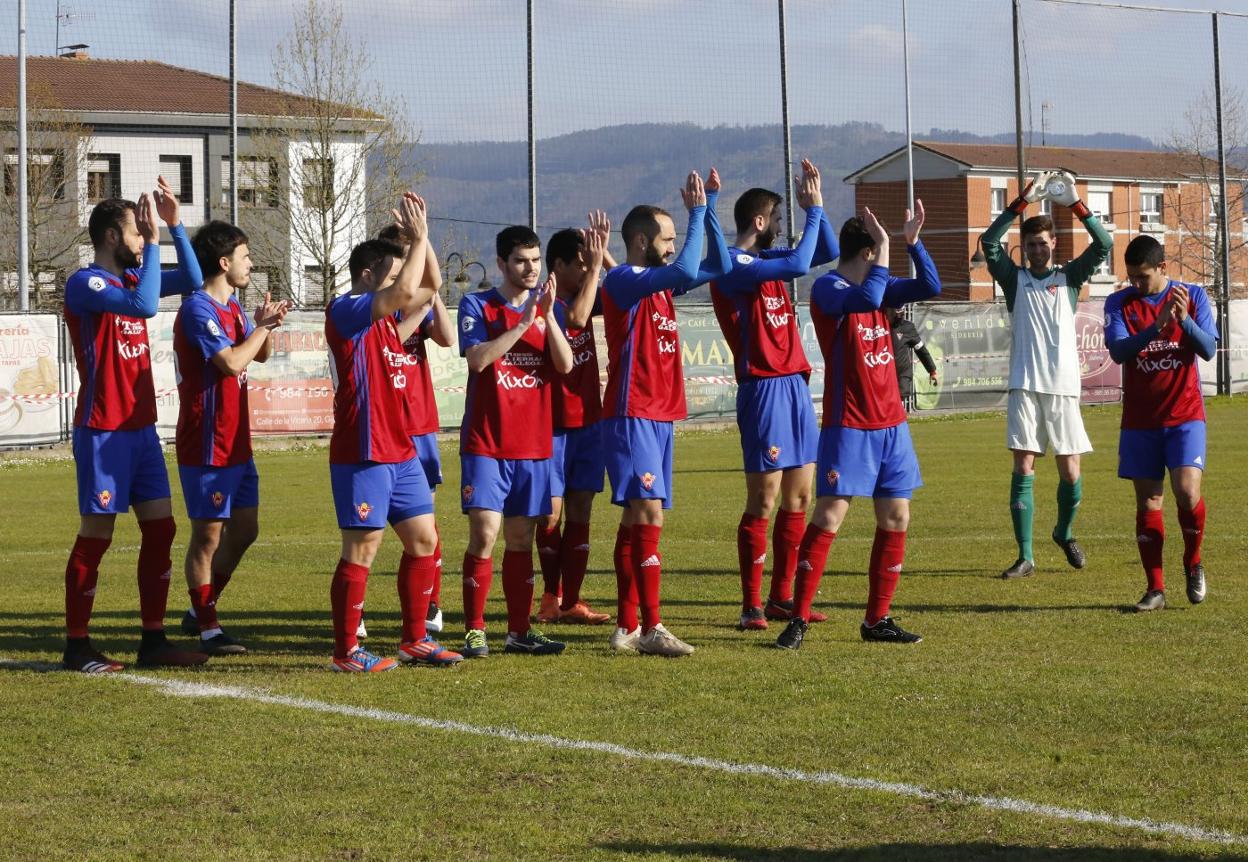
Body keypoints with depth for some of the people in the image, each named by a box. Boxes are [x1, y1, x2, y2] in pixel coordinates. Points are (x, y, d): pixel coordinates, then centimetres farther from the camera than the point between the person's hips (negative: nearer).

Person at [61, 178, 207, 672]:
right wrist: (153, 242, -22)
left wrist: (175, 224, 6)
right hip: (103, 431, -8)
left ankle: (153, 641, 12)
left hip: (141, 428, 8)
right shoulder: (85, 284, -13)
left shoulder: (132, 276, 12)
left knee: (160, 529, 6)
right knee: (96, 535, -3)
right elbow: (145, 305, -28)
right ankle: (76, 646, 5)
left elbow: (191, 282, 15)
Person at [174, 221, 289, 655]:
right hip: (206, 446, -9)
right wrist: (265, 325, -11)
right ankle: (208, 629, 4)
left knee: (244, 529, 13)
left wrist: (265, 326, 5)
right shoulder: (198, 309, -15)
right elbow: (232, 362, -24)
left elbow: (260, 355, 26)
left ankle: (200, 611, 25)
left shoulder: (232, 308, 13)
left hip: (237, 443, 9)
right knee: (207, 535, -2)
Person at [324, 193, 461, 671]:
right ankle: (346, 652, 1)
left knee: (424, 541, 10)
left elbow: (427, 288, 22)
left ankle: (414, 640, 19)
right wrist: (417, 238, -14)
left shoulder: (386, 315, 15)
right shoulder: (345, 310, -11)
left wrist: (419, 238, 10)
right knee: (361, 550, -5)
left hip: (400, 450, 9)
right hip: (362, 453, -9)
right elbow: (406, 291, -25)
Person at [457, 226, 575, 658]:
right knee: (484, 533, -11)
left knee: (521, 539, 8)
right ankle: (474, 632, -5)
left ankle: (519, 630, 14)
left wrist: (547, 315, -15)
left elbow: (565, 364, -3)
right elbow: (477, 358, -16)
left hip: (533, 442, 4)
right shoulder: (477, 305, -1)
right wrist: (523, 322, -19)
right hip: (486, 443, -4)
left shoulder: (548, 309, 10)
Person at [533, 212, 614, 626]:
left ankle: (570, 601, 8)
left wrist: (603, 253, -1)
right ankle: (552, 596, 12)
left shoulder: (582, 297, 10)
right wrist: (595, 265, -23)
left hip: (587, 419, 7)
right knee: (551, 513, -1)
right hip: (553, 424, -7)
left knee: (580, 513, 5)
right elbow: (575, 319, -30)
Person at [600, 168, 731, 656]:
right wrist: (698, 212, -16)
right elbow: (687, 271, -25)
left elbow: (718, 267, 21)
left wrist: (710, 206, 14)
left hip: (659, 416, 9)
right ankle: (651, 629, -18)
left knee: (638, 519, 9)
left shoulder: (661, 281, 15)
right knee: (649, 514, -15)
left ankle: (627, 628, 11)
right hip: (632, 417, -9)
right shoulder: (623, 280, -11)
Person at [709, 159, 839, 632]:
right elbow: (798, 265, -23)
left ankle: (782, 598, 16)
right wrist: (813, 211, -12)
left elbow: (828, 252, 22)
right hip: (764, 389, -9)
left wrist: (817, 207, 9)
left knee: (798, 496, 9)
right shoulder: (732, 265, -12)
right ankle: (752, 606, -3)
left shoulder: (767, 260, 14)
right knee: (763, 500, -7)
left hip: (794, 384, 9)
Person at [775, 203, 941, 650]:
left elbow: (930, 287, 12)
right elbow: (866, 299, -27)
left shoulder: (879, 284, 14)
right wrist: (884, 248, -18)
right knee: (829, 516, -11)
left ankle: (877, 619, 12)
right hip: (848, 425, -8)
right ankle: (798, 620, -6)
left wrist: (913, 241, 2)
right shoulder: (827, 288, -9)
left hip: (891, 424, 8)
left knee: (895, 519, 5)